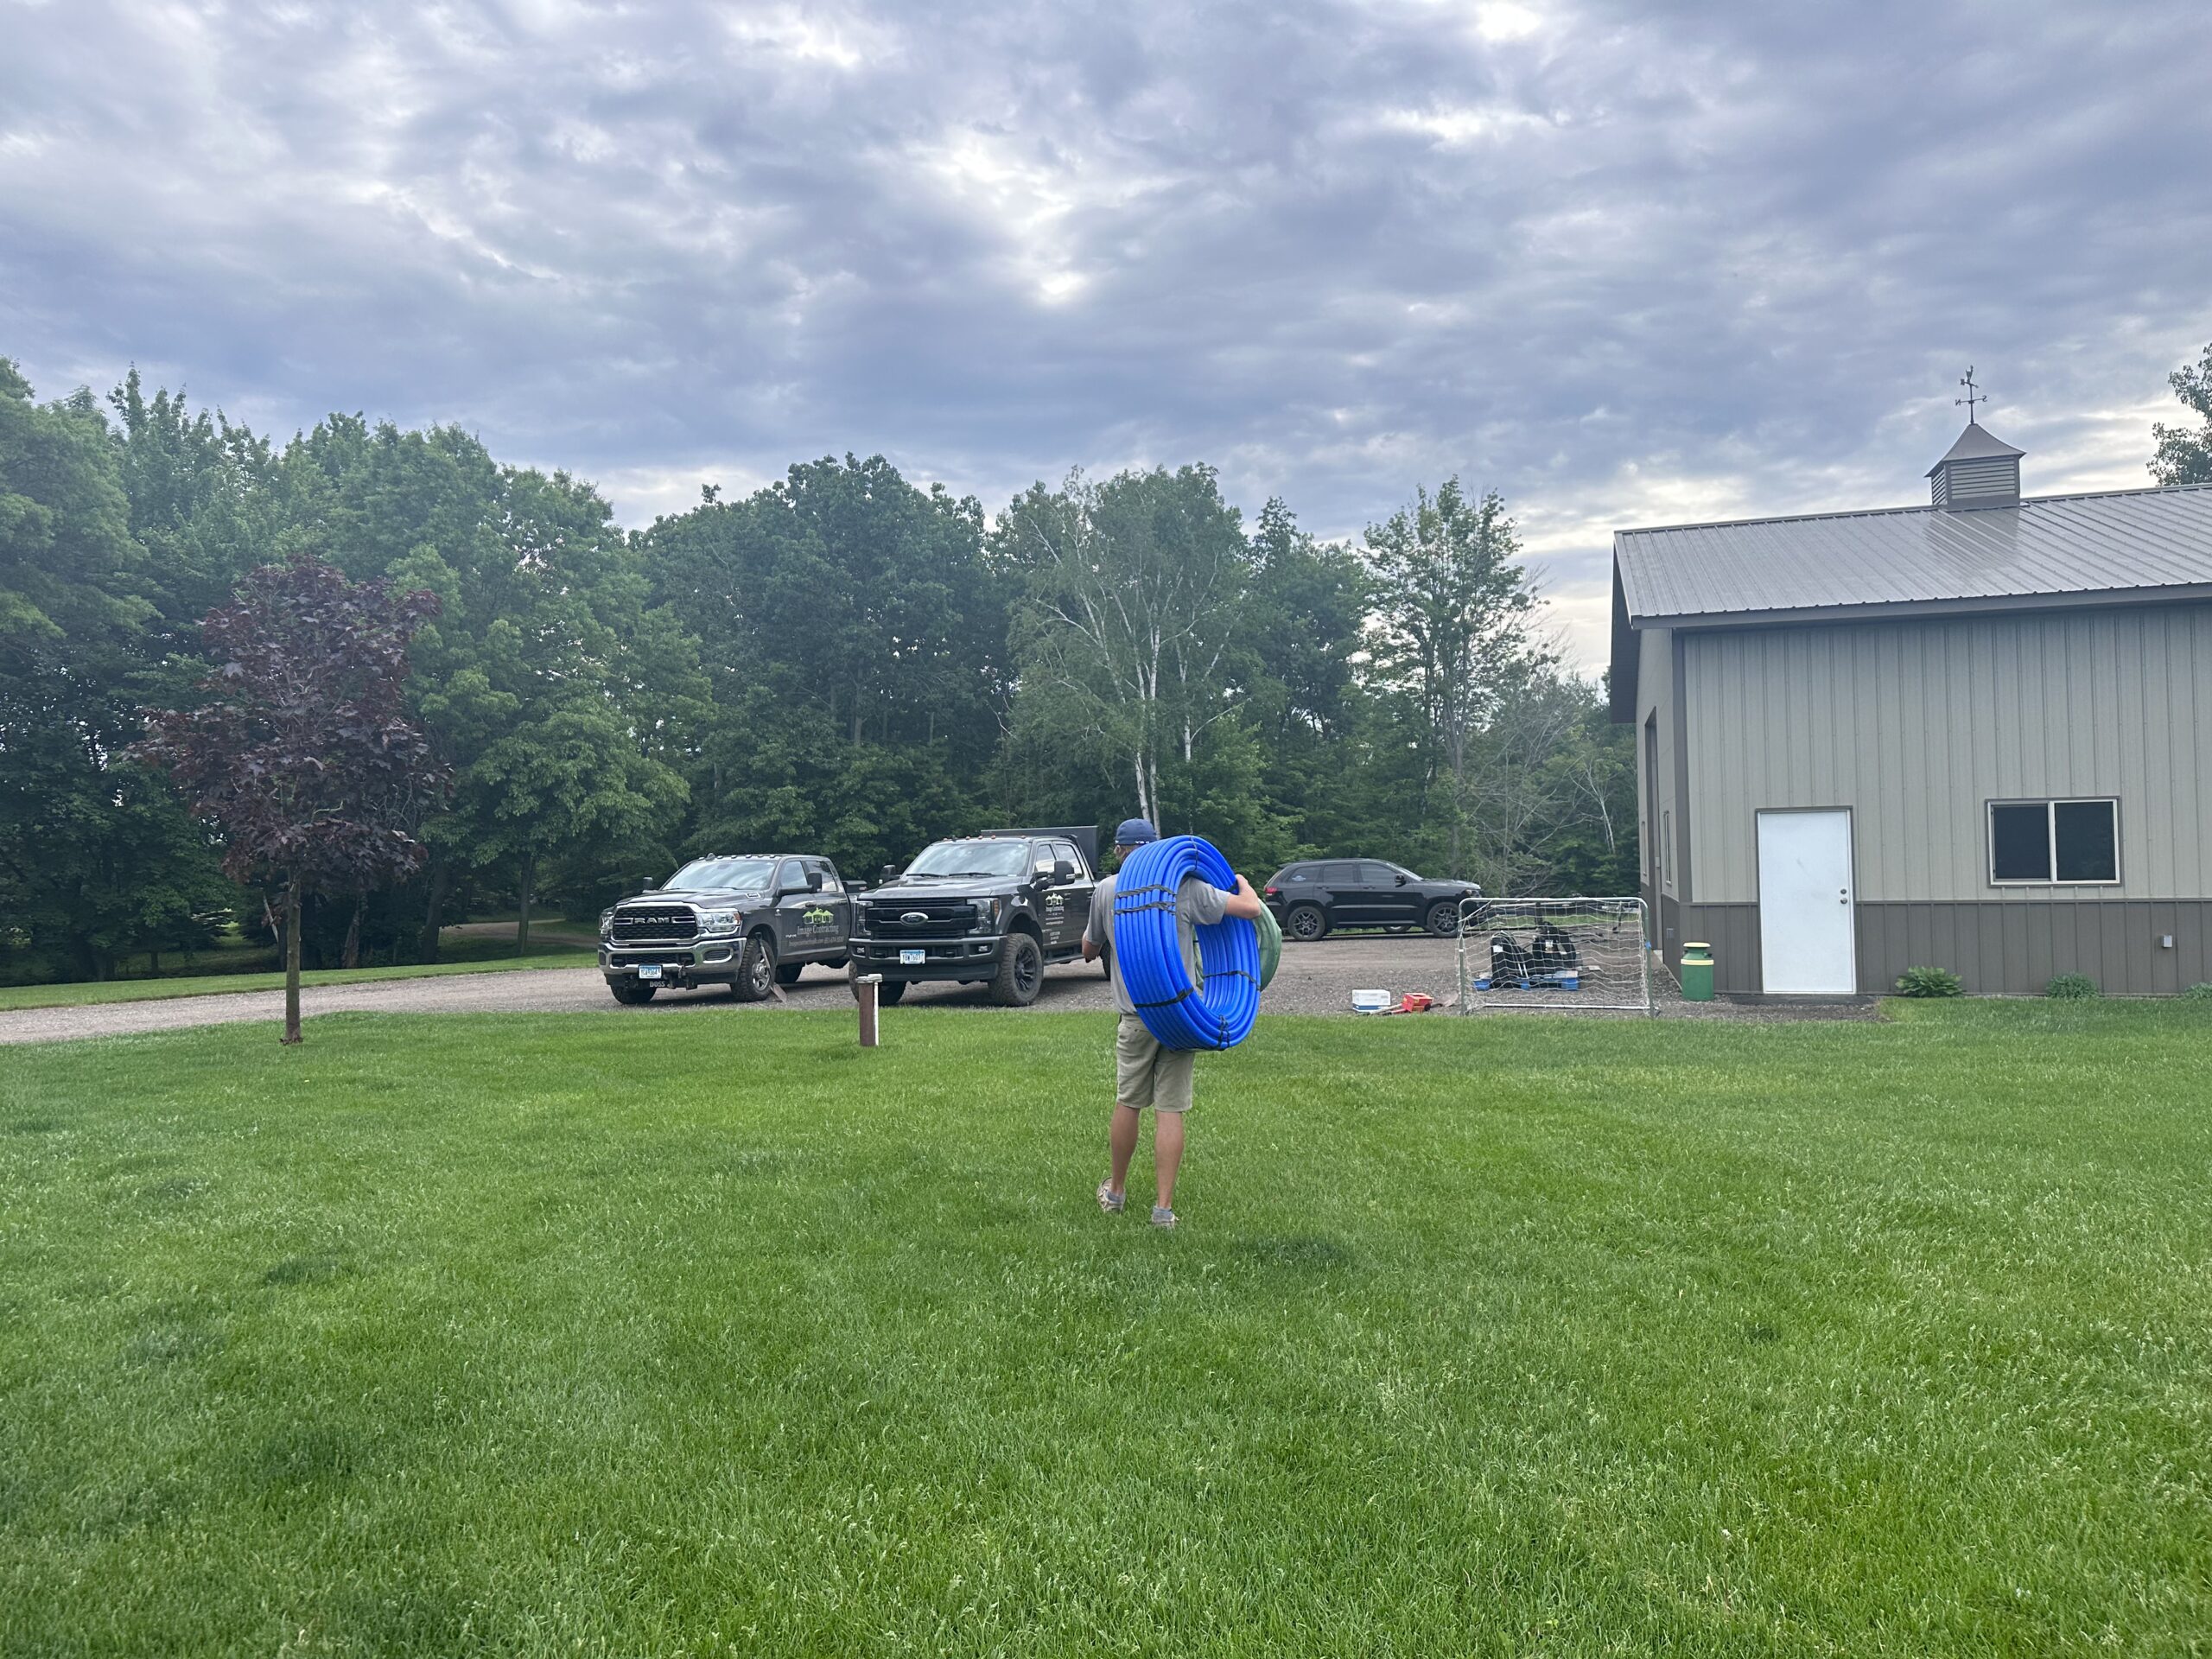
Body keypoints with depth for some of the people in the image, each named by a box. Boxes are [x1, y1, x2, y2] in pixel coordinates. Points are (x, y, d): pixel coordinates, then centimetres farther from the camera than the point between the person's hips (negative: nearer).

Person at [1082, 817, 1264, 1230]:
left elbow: (1089, 951, 15)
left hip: (1135, 1017, 1)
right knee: (1170, 1111, 3)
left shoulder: (1106, 890, 2)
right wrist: (1242, 882, 20)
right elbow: (1250, 909, -2)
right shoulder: (1187, 887, -3)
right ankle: (1164, 1207, 4)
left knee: (1127, 1104, 14)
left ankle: (1115, 1191, 29)